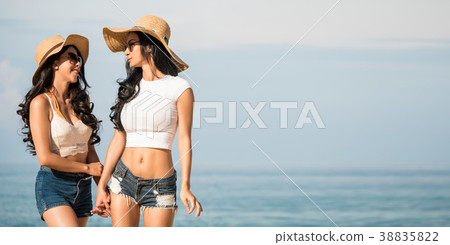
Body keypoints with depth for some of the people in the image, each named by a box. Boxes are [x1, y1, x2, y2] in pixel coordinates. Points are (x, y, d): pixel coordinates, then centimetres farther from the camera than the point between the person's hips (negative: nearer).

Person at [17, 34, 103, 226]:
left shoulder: (81, 101, 9)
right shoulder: (41, 103, -9)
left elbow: (89, 149, 11)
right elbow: (45, 158, -15)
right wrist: (88, 168, -6)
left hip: (82, 188, 6)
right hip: (53, 187, -6)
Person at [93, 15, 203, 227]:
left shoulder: (180, 89, -3)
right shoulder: (128, 89, 9)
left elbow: (184, 140, -5)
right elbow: (119, 139, 8)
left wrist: (185, 187, -13)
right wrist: (101, 185, 4)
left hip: (160, 187, -4)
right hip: (123, 180, 4)